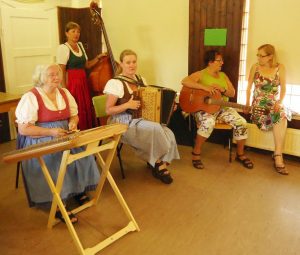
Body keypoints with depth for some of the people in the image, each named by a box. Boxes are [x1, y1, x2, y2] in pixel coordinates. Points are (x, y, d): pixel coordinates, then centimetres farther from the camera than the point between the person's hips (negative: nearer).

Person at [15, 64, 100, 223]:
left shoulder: (65, 93, 8)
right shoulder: (30, 97, -12)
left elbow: (74, 115, 16)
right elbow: (23, 129, -16)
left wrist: (73, 122, -9)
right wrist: (51, 132, -25)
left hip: (64, 136, 6)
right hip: (40, 141, -6)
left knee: (82, 152, -18)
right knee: (58, 158, -31)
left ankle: (79, 189, 3)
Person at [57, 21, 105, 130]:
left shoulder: (80, 45, 14)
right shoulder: (63, 48, -8)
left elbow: (86, 65, 19)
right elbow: (62, 71, -12)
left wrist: (98, 58, 6)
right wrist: (64, 89, -17)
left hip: (83, 81, 7)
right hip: (71, 82, -7)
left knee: (86, 109, 9)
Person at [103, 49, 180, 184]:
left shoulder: (141, 80, 11)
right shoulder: (115, 83, -10)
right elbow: (108, 110, -12)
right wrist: (128, 105, -24)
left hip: (142, 119, 7)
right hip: (123, 123, -6)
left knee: (168, 133, -20)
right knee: (155, 129, -30)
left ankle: (158, 165, -3)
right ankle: (160, 163, -7)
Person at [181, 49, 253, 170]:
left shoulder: (223, 75, 15)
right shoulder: (201, 74, -4)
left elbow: (232, 93, 11)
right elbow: (185, 81, -22)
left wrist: (222, 89, -13)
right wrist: (205, 87, -28)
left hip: (222, 108, 6)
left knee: (241, 123, -16)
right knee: (208, 123, -40)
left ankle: (240, 154, 4)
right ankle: (196, 153, -21)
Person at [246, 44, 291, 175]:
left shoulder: (280, 68, 3)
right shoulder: (255, 67, 2)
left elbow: (283, 88, 4)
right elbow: (249, 86, 7)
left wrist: (279, 102, -11)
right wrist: (247, 103, -1)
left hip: (274, 103, 1)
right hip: (259, 104, -1)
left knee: (282, 116, -34)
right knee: (280, 119, -30)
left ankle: (277, 155, -33)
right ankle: (278, 156, -21)